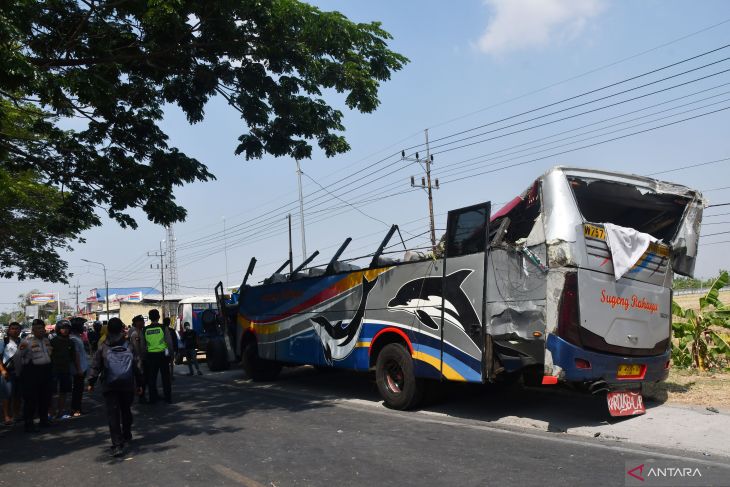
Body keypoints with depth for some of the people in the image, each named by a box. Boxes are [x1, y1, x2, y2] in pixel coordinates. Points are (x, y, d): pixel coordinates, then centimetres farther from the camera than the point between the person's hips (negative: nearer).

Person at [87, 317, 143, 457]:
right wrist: (139, 384, 11)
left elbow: (95, 365, -1)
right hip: (128, 385, 2)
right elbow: (137, 365, 5)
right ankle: (126, 435, 37)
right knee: (126, 410, 21)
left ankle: (117, 445, -11)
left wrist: (91, 382, 8)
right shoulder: (129, 345, 4)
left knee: (113, 414, -3)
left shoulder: (103, 346, 0)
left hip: (110, 386, -2)